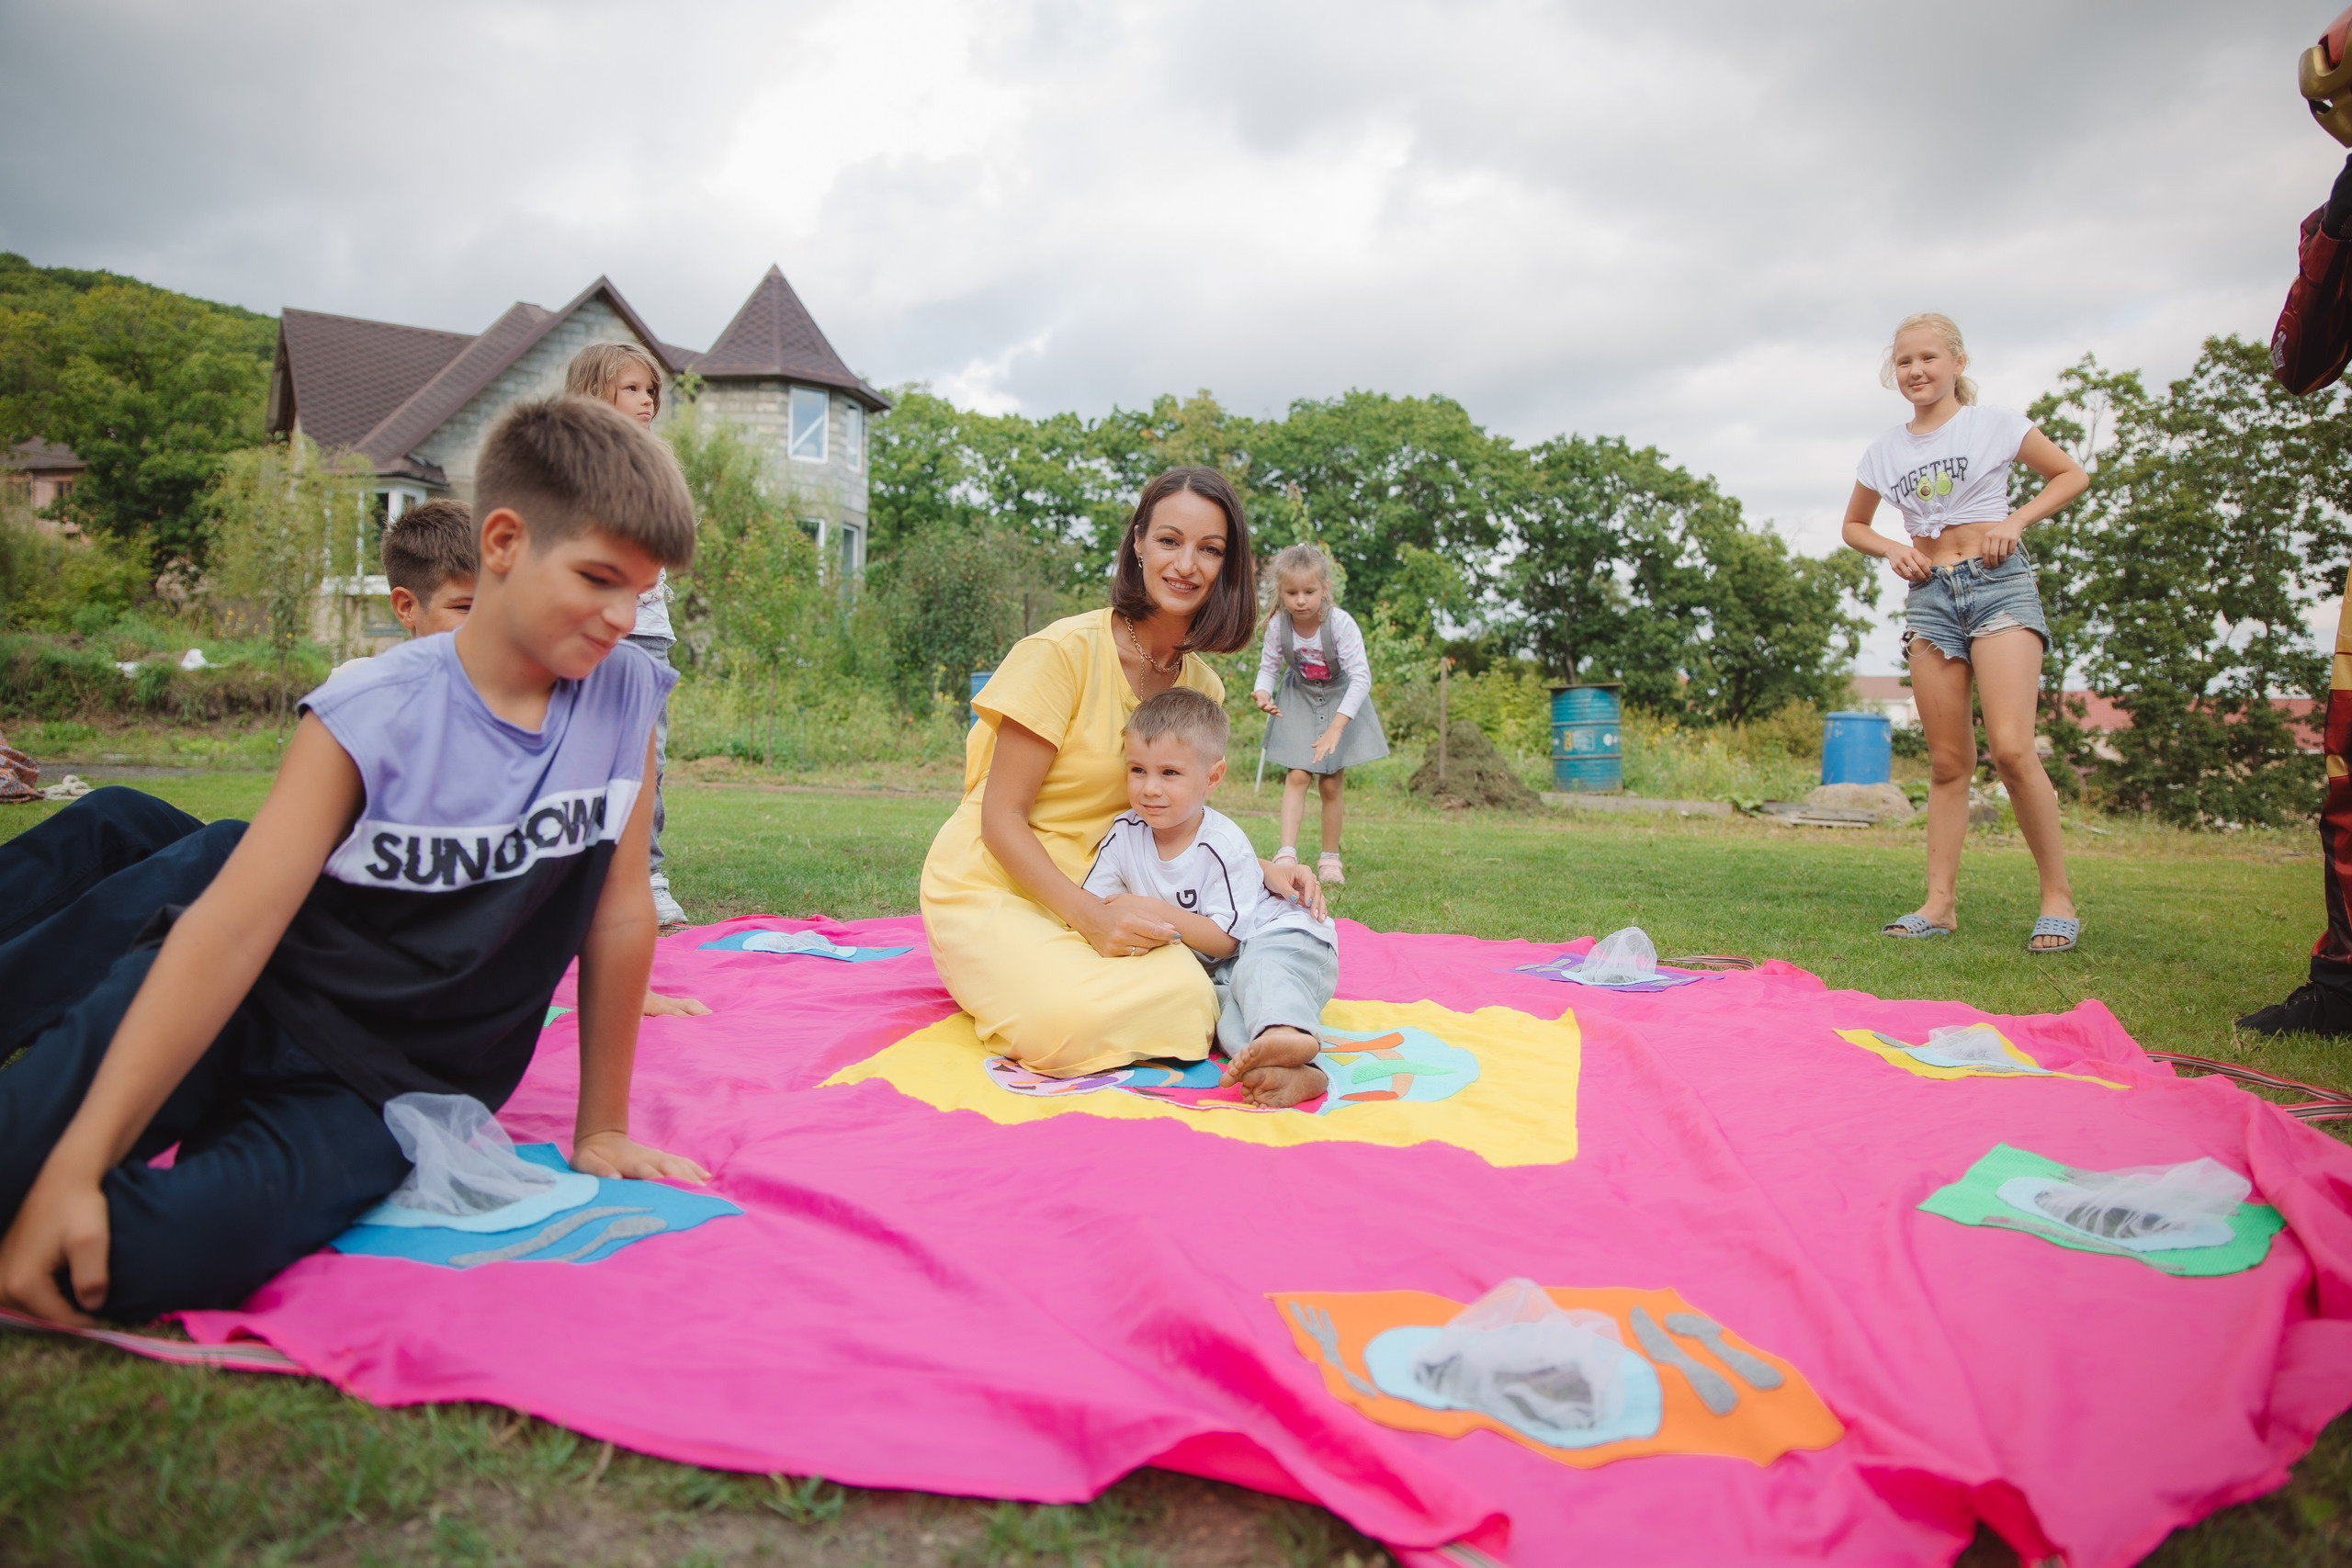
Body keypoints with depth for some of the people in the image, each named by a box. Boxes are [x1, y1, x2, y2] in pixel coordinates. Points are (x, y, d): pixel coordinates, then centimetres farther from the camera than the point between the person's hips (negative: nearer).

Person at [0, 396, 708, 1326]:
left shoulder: (626, 698, -7)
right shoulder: (370, 715, -13)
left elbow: (621, 911, -2)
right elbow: (234, 928, -19)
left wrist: (600, 1129, 2)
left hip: (388, 1097, 0)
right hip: (256, 1016, 0)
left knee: (148, 1254, -25)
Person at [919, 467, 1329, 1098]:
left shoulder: (1202, 685, 4)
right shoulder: (1064, 652, -18)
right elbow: (1002, 817, -16)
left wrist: (1258, 869, -9)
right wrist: (1091, 915, -29)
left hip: (1100, 895, 7)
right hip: (994, 887, -6)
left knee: (1191, 996, -19)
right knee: (1071, 1020, -34)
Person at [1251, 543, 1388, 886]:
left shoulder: (1340, 623, -29)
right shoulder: (1278, 625, -20)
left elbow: (1361, 677, -31)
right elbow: (1268, 667, -5)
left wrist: (1336, 728, -38)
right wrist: (1263, 693, -30)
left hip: (1339, 700, -1)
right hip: (1298, 699, 2)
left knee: (1331, 784, 1)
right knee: (1297, 776, -11)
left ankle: (1330, 858, 16)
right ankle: (1286, 854, -14)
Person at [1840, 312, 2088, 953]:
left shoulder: (1993, 424, 4)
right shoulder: (1887, 449, 12)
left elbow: (2071, 474, 10)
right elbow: (1854, 525, 24)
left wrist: (2015, 520, -5)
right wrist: (1893, 550, 4)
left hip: (1999, 585, -4)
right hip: (1929, 596, 4)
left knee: (2012, 749, -16)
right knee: (1948, 761, 3)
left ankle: (2058, 895, -4)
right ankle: (1940, 902, 4)